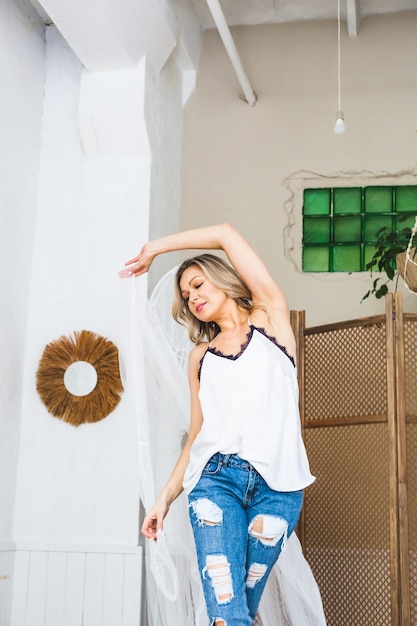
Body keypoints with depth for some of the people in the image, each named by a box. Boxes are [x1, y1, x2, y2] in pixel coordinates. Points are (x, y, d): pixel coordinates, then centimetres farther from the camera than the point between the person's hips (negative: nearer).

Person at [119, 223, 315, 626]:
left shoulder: (270, 318, 11)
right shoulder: (200, 355, 21)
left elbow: (227, 235, 5)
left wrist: (155, 248, 12)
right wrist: (166, 496, 10)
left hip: (276, 484, -2)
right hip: (215, 477, 2)